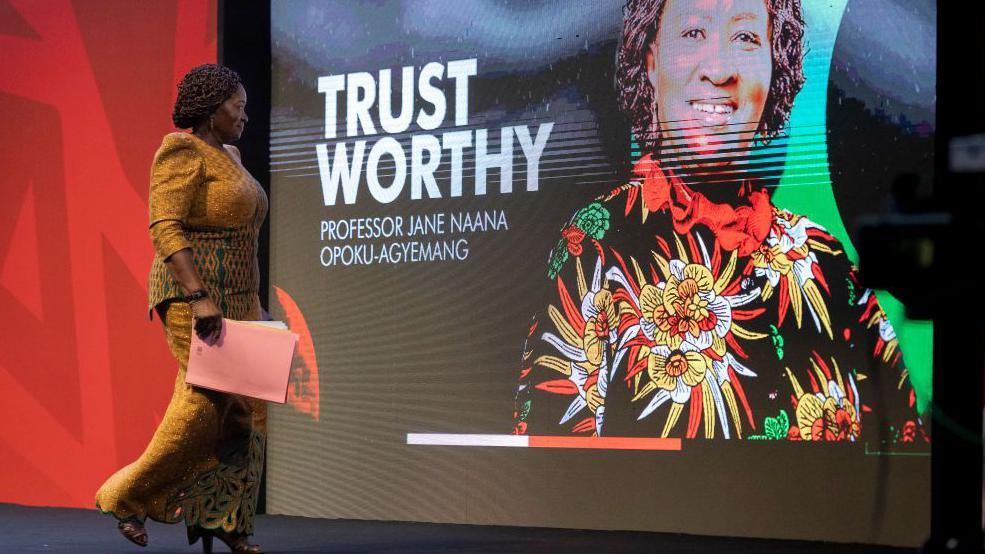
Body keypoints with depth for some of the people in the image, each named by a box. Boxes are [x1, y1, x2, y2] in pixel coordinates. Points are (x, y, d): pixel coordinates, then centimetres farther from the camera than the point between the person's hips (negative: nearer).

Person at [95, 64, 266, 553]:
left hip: (234, 299, 9)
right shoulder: (182, 153, -10)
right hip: (192, 296, -9)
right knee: (209, 400, -15)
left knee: (247, 405, 0)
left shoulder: (227, 157, 19)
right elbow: (165, 229, -21)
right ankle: (127, 497, -1)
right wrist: (200, 298, -28)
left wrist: (245, 308, 22)